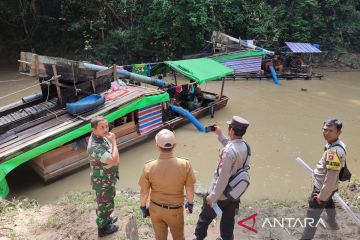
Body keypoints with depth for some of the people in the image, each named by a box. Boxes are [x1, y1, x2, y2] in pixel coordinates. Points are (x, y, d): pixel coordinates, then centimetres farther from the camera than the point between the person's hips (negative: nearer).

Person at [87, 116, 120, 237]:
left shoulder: (101, 137, -6)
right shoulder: (95, 147, -36)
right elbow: (114, 161, -39)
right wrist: (113, 142, -34)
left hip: (106, 177, 9)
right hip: (103, 181, -9)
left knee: (108, 200, 30)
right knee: (105, 204, 14)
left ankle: (106, 219, 55)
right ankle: (102, 228, 38)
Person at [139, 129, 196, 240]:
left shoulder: (149, 167, -22)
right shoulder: (185, 165, -24)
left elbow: (144, 192, -10)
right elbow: (190, 189, -10)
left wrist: (143, 207, 9)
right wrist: (190, 203, 9)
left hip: (155, 208, 1)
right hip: (175, 210, -1)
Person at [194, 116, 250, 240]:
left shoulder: (228, 152, -32)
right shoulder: (245, 146, -7)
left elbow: (223, 178, -28)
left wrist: (213, 197, -17)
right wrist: (220, 135, 17)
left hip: (220, 194, -6)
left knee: (205, 217, 19)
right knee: (228, 221, 24)